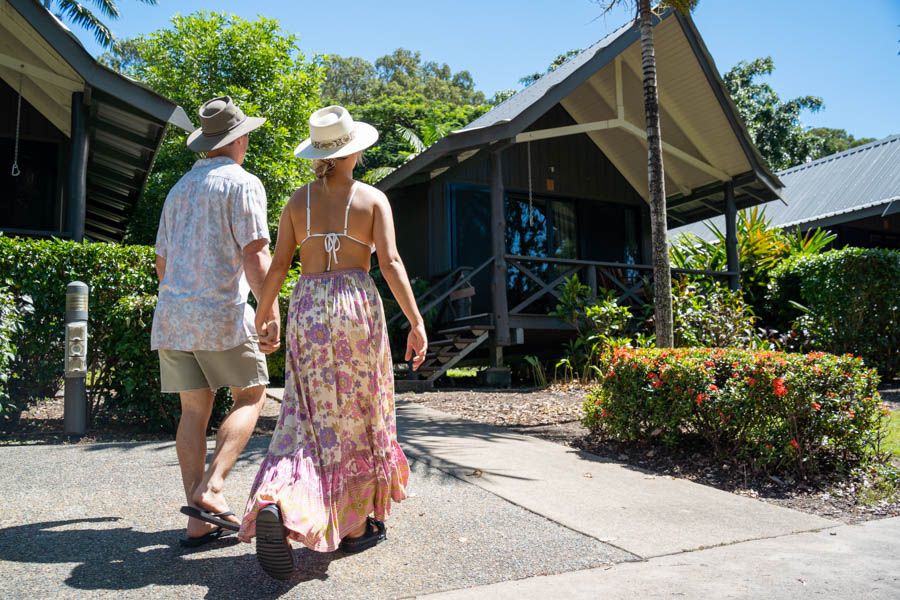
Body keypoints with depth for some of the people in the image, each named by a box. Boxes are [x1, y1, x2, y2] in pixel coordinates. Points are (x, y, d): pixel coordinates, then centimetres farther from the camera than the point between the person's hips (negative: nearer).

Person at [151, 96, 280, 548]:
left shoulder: (179, 188, 20)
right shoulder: (243, 184, -3)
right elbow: (255, 258, -13)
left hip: (172, 314, 7)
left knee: (194, 410, 7)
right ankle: (210, 489, -8)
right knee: (250, 396, 7)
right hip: (222, 313, -7)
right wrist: (272, 317, -11)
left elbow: (162, 262, 22)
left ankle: (198, 521, 9)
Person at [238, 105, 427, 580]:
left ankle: (274, 504, -17)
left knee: (309, 417, 7)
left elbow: (278, 266, 5)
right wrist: (416, 322, -7)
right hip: (357, 305, -2)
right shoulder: (373, 198, 1)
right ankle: (357, 526, 21)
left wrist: (262, 314, 17)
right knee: (360, 415, 11)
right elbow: (390, 263, -8)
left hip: (308, 308, 3)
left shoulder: (297, 201, 9)